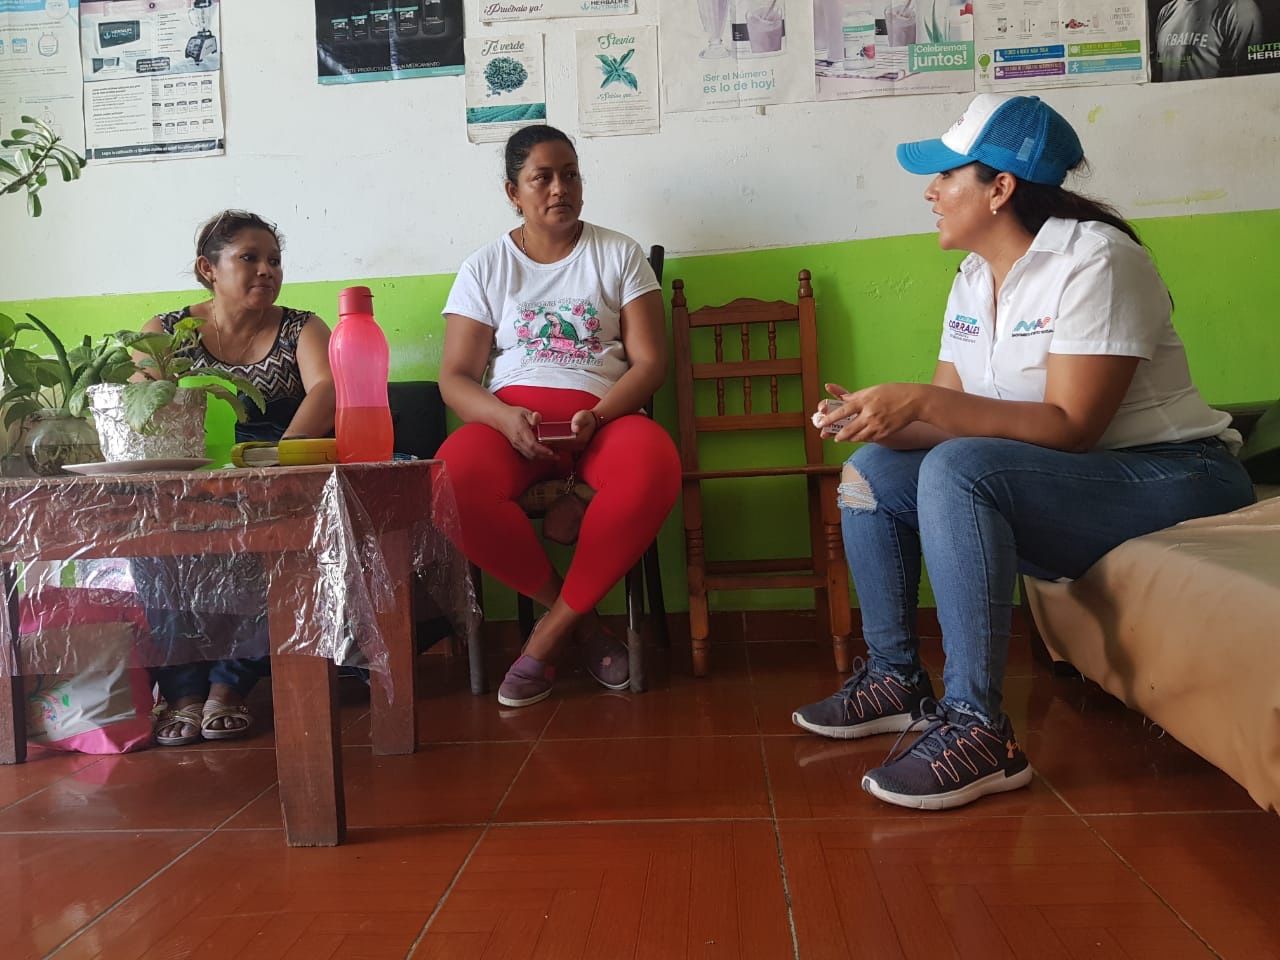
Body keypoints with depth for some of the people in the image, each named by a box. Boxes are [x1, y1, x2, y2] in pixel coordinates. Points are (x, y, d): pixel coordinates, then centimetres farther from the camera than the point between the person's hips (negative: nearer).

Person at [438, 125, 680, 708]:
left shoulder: (619, 254, 11)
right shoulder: (484, 269, 12)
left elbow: (650, 360, 4)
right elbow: (455, 377, 5)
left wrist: (597, 415, -16)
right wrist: (505, 418, -17)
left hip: (604, 414, 0)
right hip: (509, 417, 1)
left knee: (653, 468, -36)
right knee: (451, 483, -34)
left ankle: (548, 637, -21)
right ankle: (580, 621, -14)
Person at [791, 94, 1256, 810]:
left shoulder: (1094, 260, -17)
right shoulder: (974, 278, 7)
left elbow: (1071, 427, -26)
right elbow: (954, 418, 3)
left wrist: (922, 400, -30)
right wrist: (886, 422, -19)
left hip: (1173, 479, -8)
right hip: (1061, 493, 9)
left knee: (958, 470, -33)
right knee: (871, 470, -1)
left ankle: (978, 730, -28)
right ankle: (897, 680, 5)